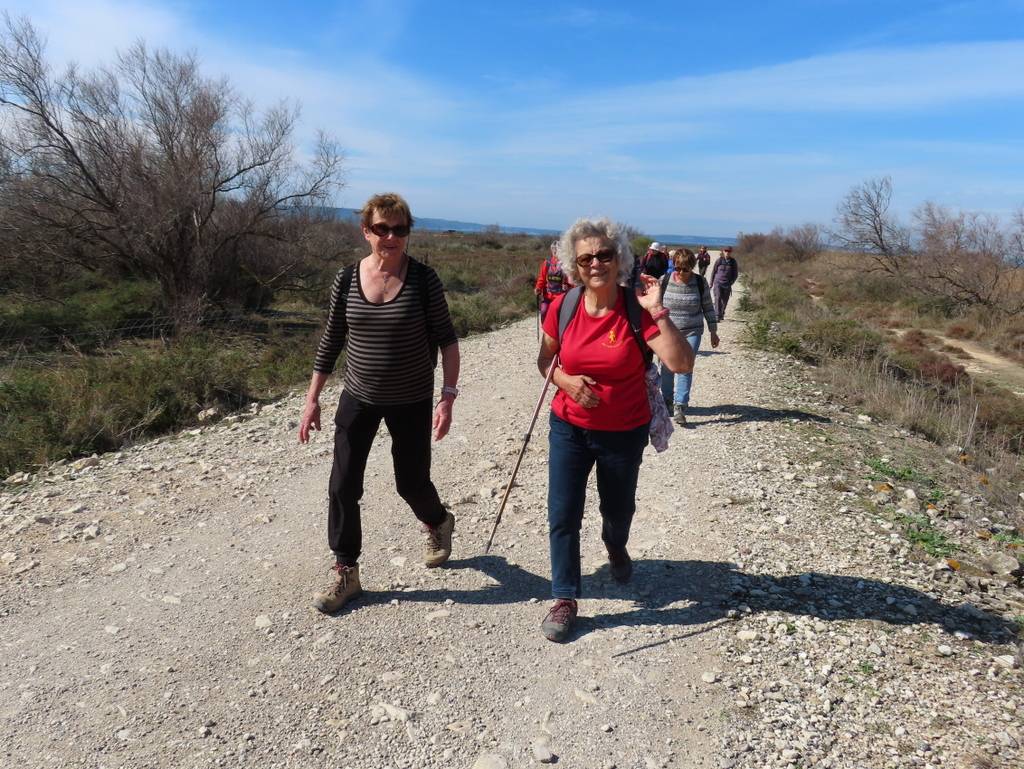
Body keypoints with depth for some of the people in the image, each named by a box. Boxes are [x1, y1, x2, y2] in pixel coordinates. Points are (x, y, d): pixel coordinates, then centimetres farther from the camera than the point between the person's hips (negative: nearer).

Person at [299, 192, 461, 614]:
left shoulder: (423, 279, -11)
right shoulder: (347, 279, -4)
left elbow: (446, 339, -7)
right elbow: (331, 341, 4)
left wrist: (448, 396, -16)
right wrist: (312, 398, 4)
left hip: (411, 402, -2)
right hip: (358, 399, 2)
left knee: (411, 482, 10)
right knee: (343, 486, 2)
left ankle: (438, 523, 45)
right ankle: (346, 573, 21)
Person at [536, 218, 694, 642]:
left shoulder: (637, 309, -17)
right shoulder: (563, 307, -9)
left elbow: (682, 363, -27)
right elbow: (545, 359, 5)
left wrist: (658, 311, -32)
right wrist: (565, 380, -15)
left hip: (624, 433, -1)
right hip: (569, 428, 1)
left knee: (617, 509, 21)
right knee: (562, 516, 2)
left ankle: (615, 547, 56)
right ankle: (565, 598, 21)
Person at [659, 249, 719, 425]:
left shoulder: (700, 283, -4)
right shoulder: (664, 281, -5)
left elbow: (708, 307, 4)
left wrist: (713, 331, 6)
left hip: (691, 333, -1)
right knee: (667, 368, 10)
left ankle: (680, 407, -7)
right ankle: (667, 399, 30)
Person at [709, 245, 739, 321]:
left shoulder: (733, 262, 1)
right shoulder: (719, 260, -2)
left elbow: (735, 274, 9)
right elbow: (713, 272, 6)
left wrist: (731, 282, -2)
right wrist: (711, 283, 8)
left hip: (727, 285, 2)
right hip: (718, 283, -2)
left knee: (725, 301, 10)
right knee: (718, 298, -17)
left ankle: (722, 314, 32)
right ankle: (718, 316, -20)